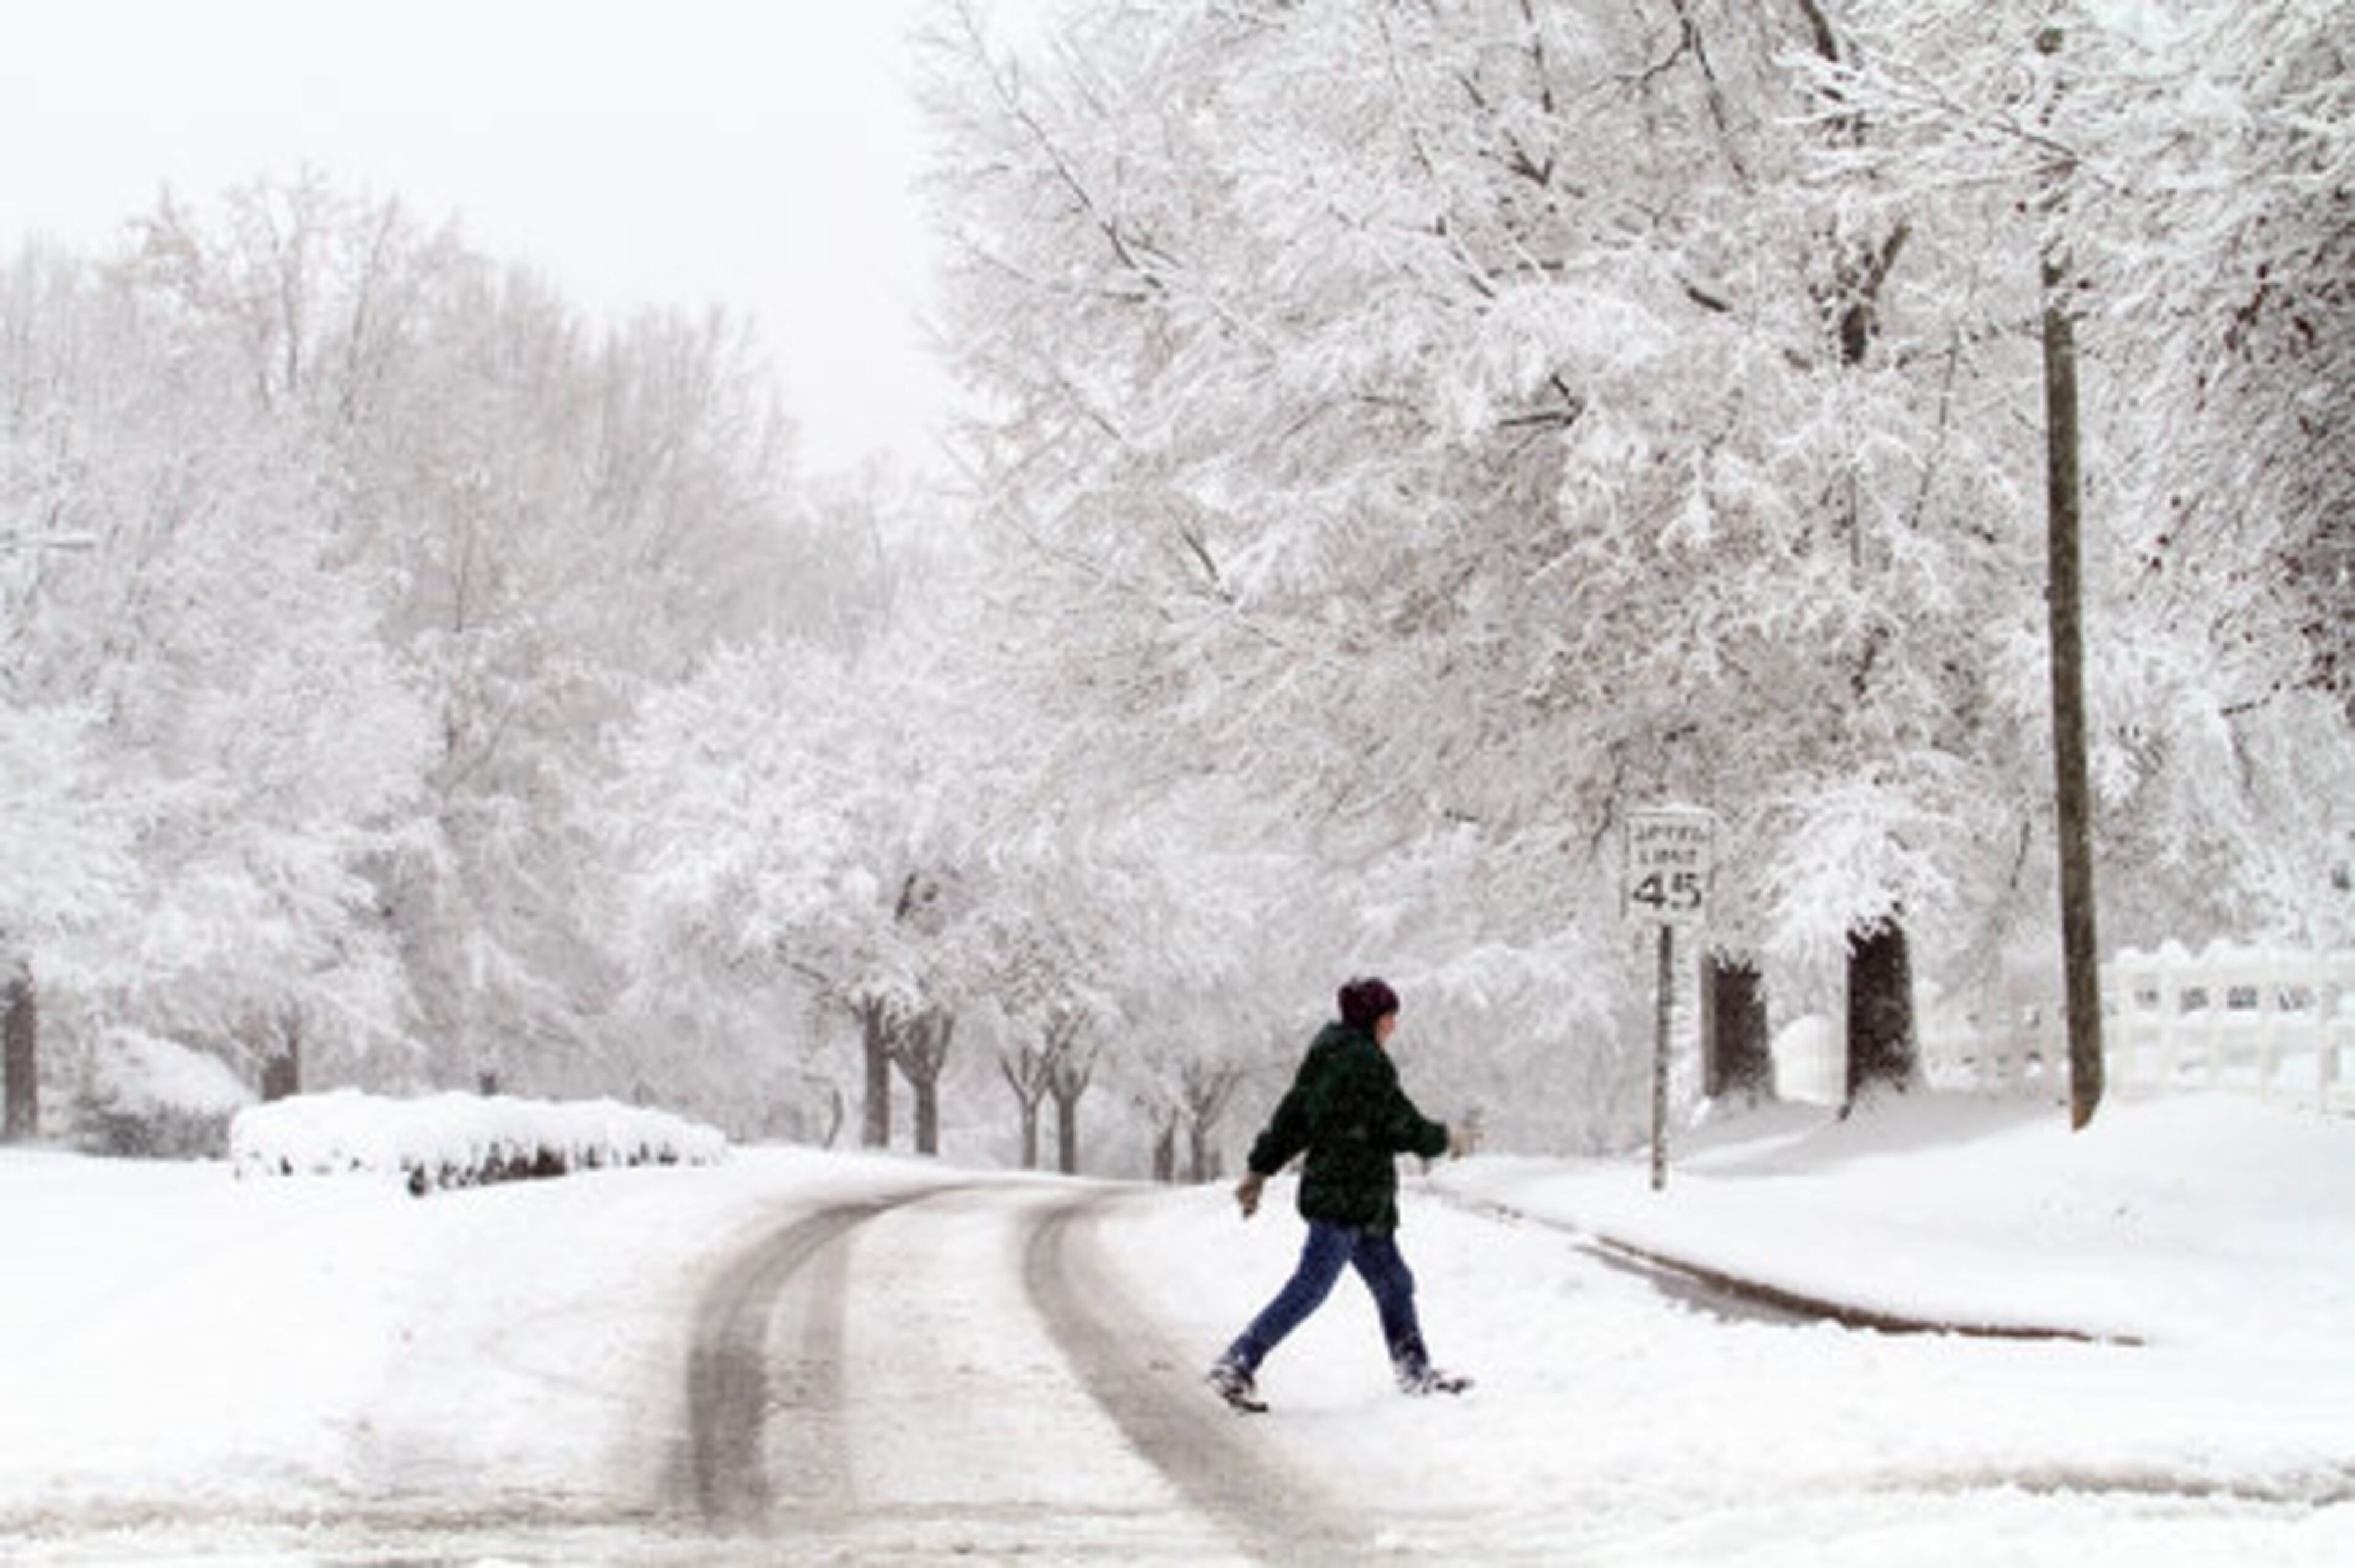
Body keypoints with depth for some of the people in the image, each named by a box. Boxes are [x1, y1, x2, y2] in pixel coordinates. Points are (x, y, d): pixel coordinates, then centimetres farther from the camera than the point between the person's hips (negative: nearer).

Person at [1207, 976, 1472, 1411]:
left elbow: (1291, 1118, 15)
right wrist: (1445, 1139, 2)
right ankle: (1237, 1365, -9)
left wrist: (1260, 1170, 17)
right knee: (1310, 1288, -9)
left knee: (1392, 1280, 16)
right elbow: (1402, 1126, -15)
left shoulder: (1325, 1055, 13)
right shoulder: (1365, 1062, -16)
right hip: (1346, 1197, -10)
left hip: (1361, 1200, 10)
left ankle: (1415, 1371, 24)